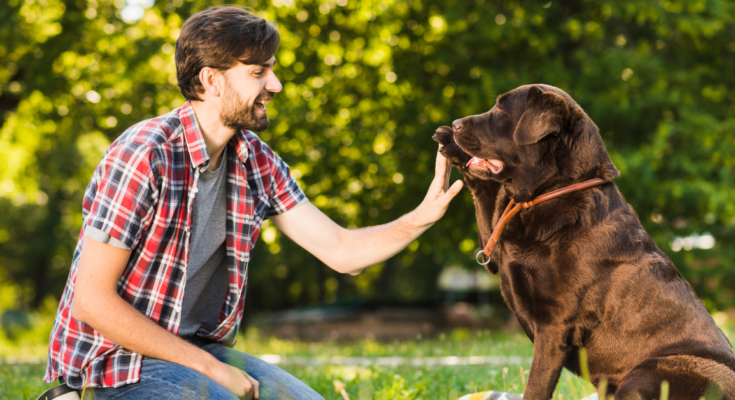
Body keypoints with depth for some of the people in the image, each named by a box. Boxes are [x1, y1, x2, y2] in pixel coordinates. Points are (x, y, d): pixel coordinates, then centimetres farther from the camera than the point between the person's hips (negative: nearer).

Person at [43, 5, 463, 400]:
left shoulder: (257, 161, 2)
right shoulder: (144, 157, -21)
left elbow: (341, 250, 4)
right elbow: (92, 300, -21)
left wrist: (422, 218, -15)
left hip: (200, 346, 8)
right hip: (118, 359, -8)